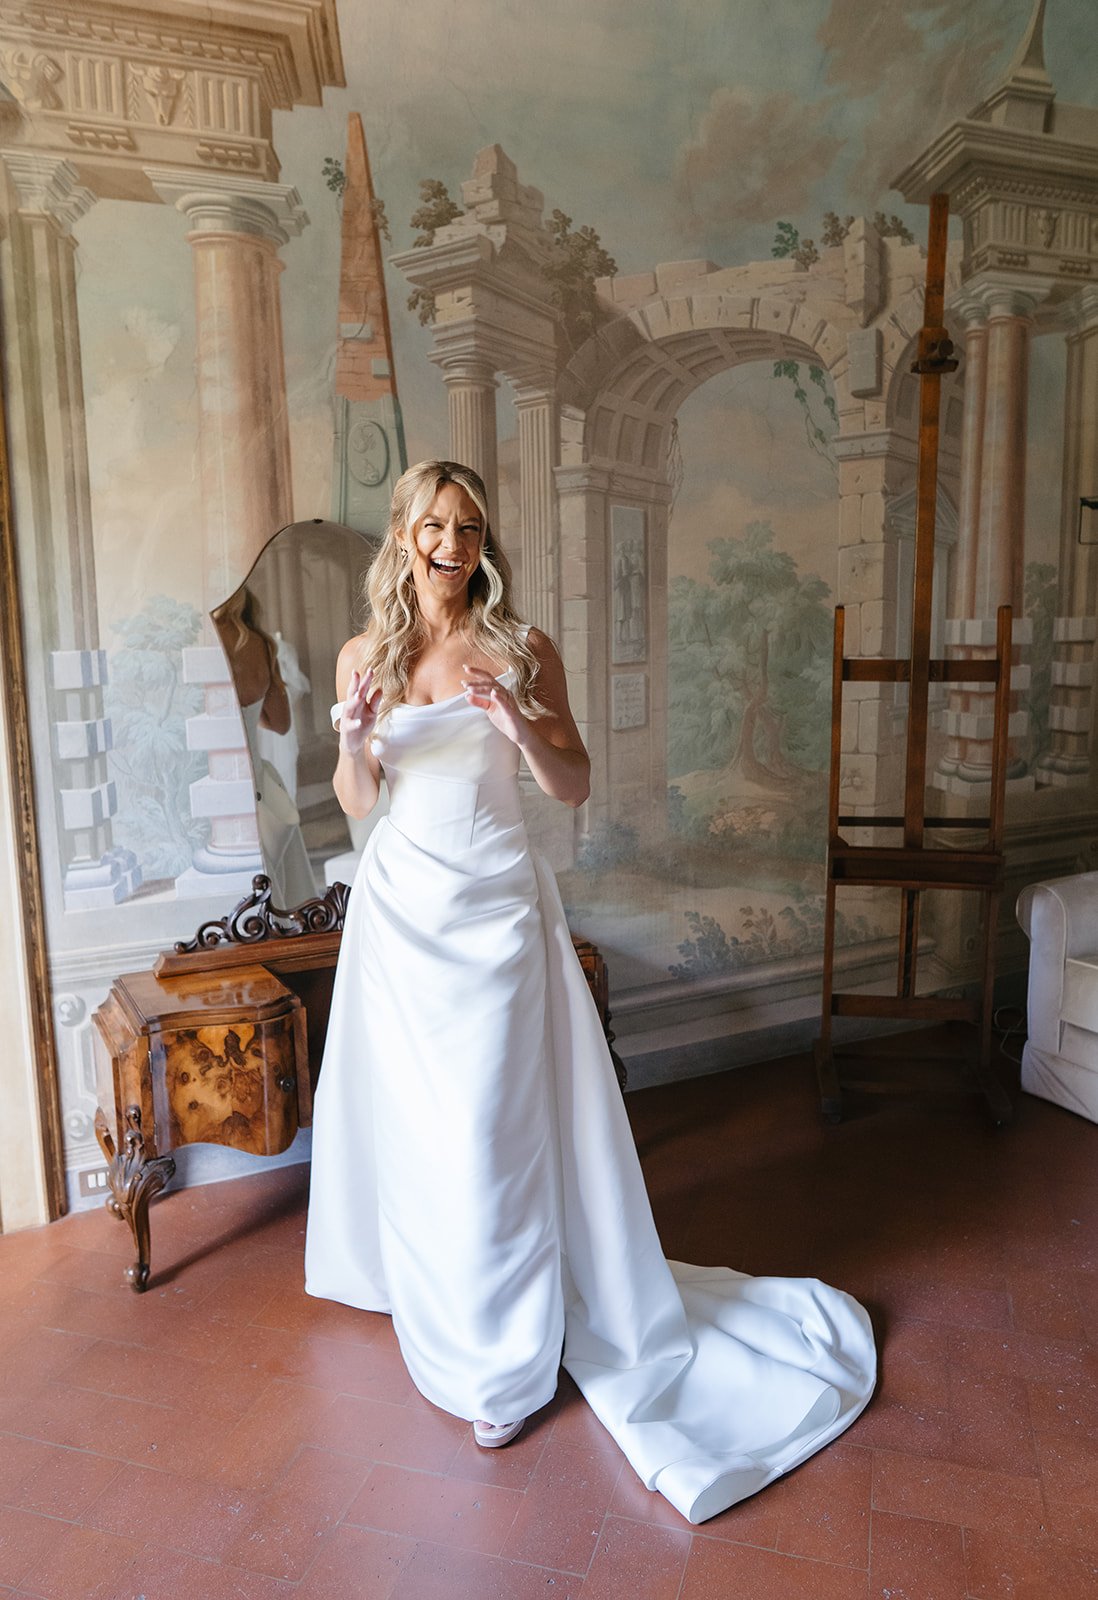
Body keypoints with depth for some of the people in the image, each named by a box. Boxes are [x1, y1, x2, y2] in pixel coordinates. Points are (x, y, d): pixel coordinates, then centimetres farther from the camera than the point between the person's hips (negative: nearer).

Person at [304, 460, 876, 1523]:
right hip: (399, 901, 3)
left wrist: (524, 730, -19)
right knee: (408, 1115, 13)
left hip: (492, 904, -3)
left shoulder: (520, 650, -2)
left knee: (487, 1126, 0)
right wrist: (355, 743, -13)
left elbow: (575, 787, -1)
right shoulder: (365, 654, 5)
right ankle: (431, 1298, 39)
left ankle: (502, 1363, 17)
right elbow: (355, 803, 7)